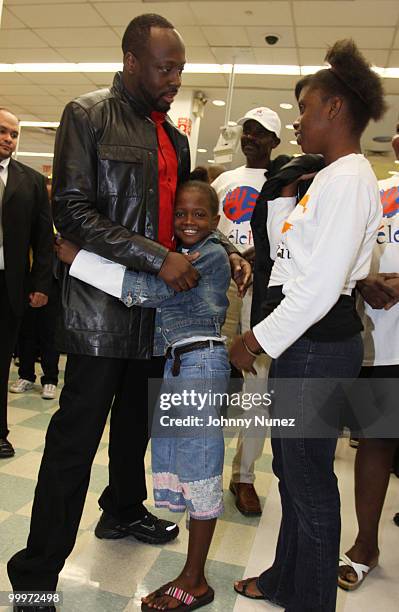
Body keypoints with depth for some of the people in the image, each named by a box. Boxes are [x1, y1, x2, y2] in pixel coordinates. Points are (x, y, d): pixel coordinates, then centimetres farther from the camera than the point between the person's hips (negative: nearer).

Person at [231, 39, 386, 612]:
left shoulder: (350, 177, -13)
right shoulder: (329, 176, 17)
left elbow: (324, 282, -22)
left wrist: (260, 338, -17)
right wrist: (288, 199, 13)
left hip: (318, 342, -10)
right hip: (301, 336, 10)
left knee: (309, 478, 4)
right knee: (291, 467, 20)